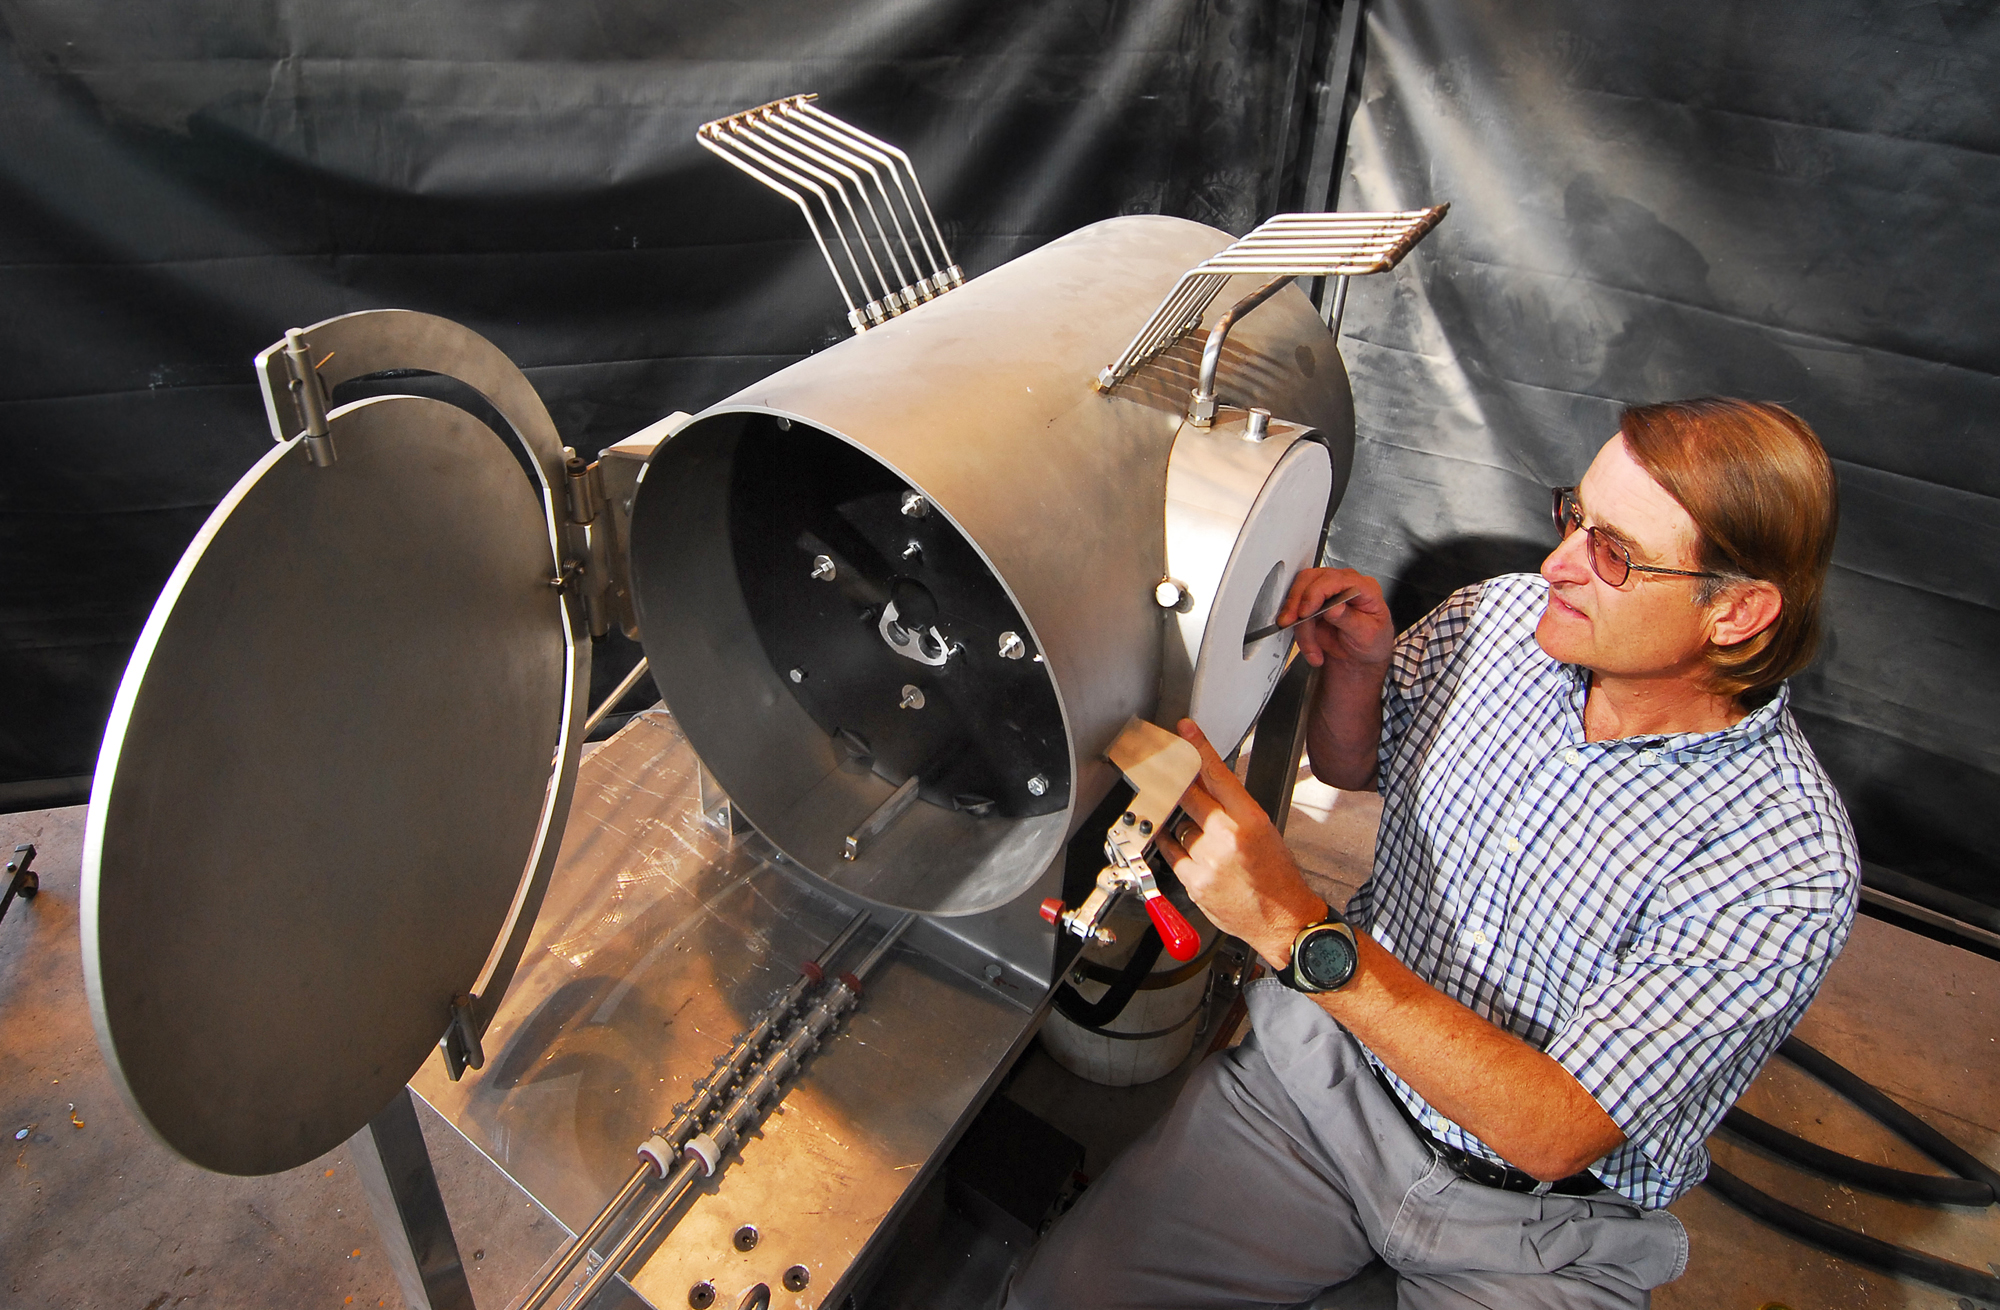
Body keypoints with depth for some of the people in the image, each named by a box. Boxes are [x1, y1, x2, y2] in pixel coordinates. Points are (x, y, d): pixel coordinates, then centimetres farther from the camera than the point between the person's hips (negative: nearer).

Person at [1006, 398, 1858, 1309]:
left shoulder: (1788, 868, -23)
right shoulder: (1504, 617, -9)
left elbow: (1556, 1135, -26)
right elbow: (1348, 764, 10)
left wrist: (1297, 928, -37)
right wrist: (1358, 664, -14)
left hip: (1537, 1217, -1)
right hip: (1335, 1051, 2)